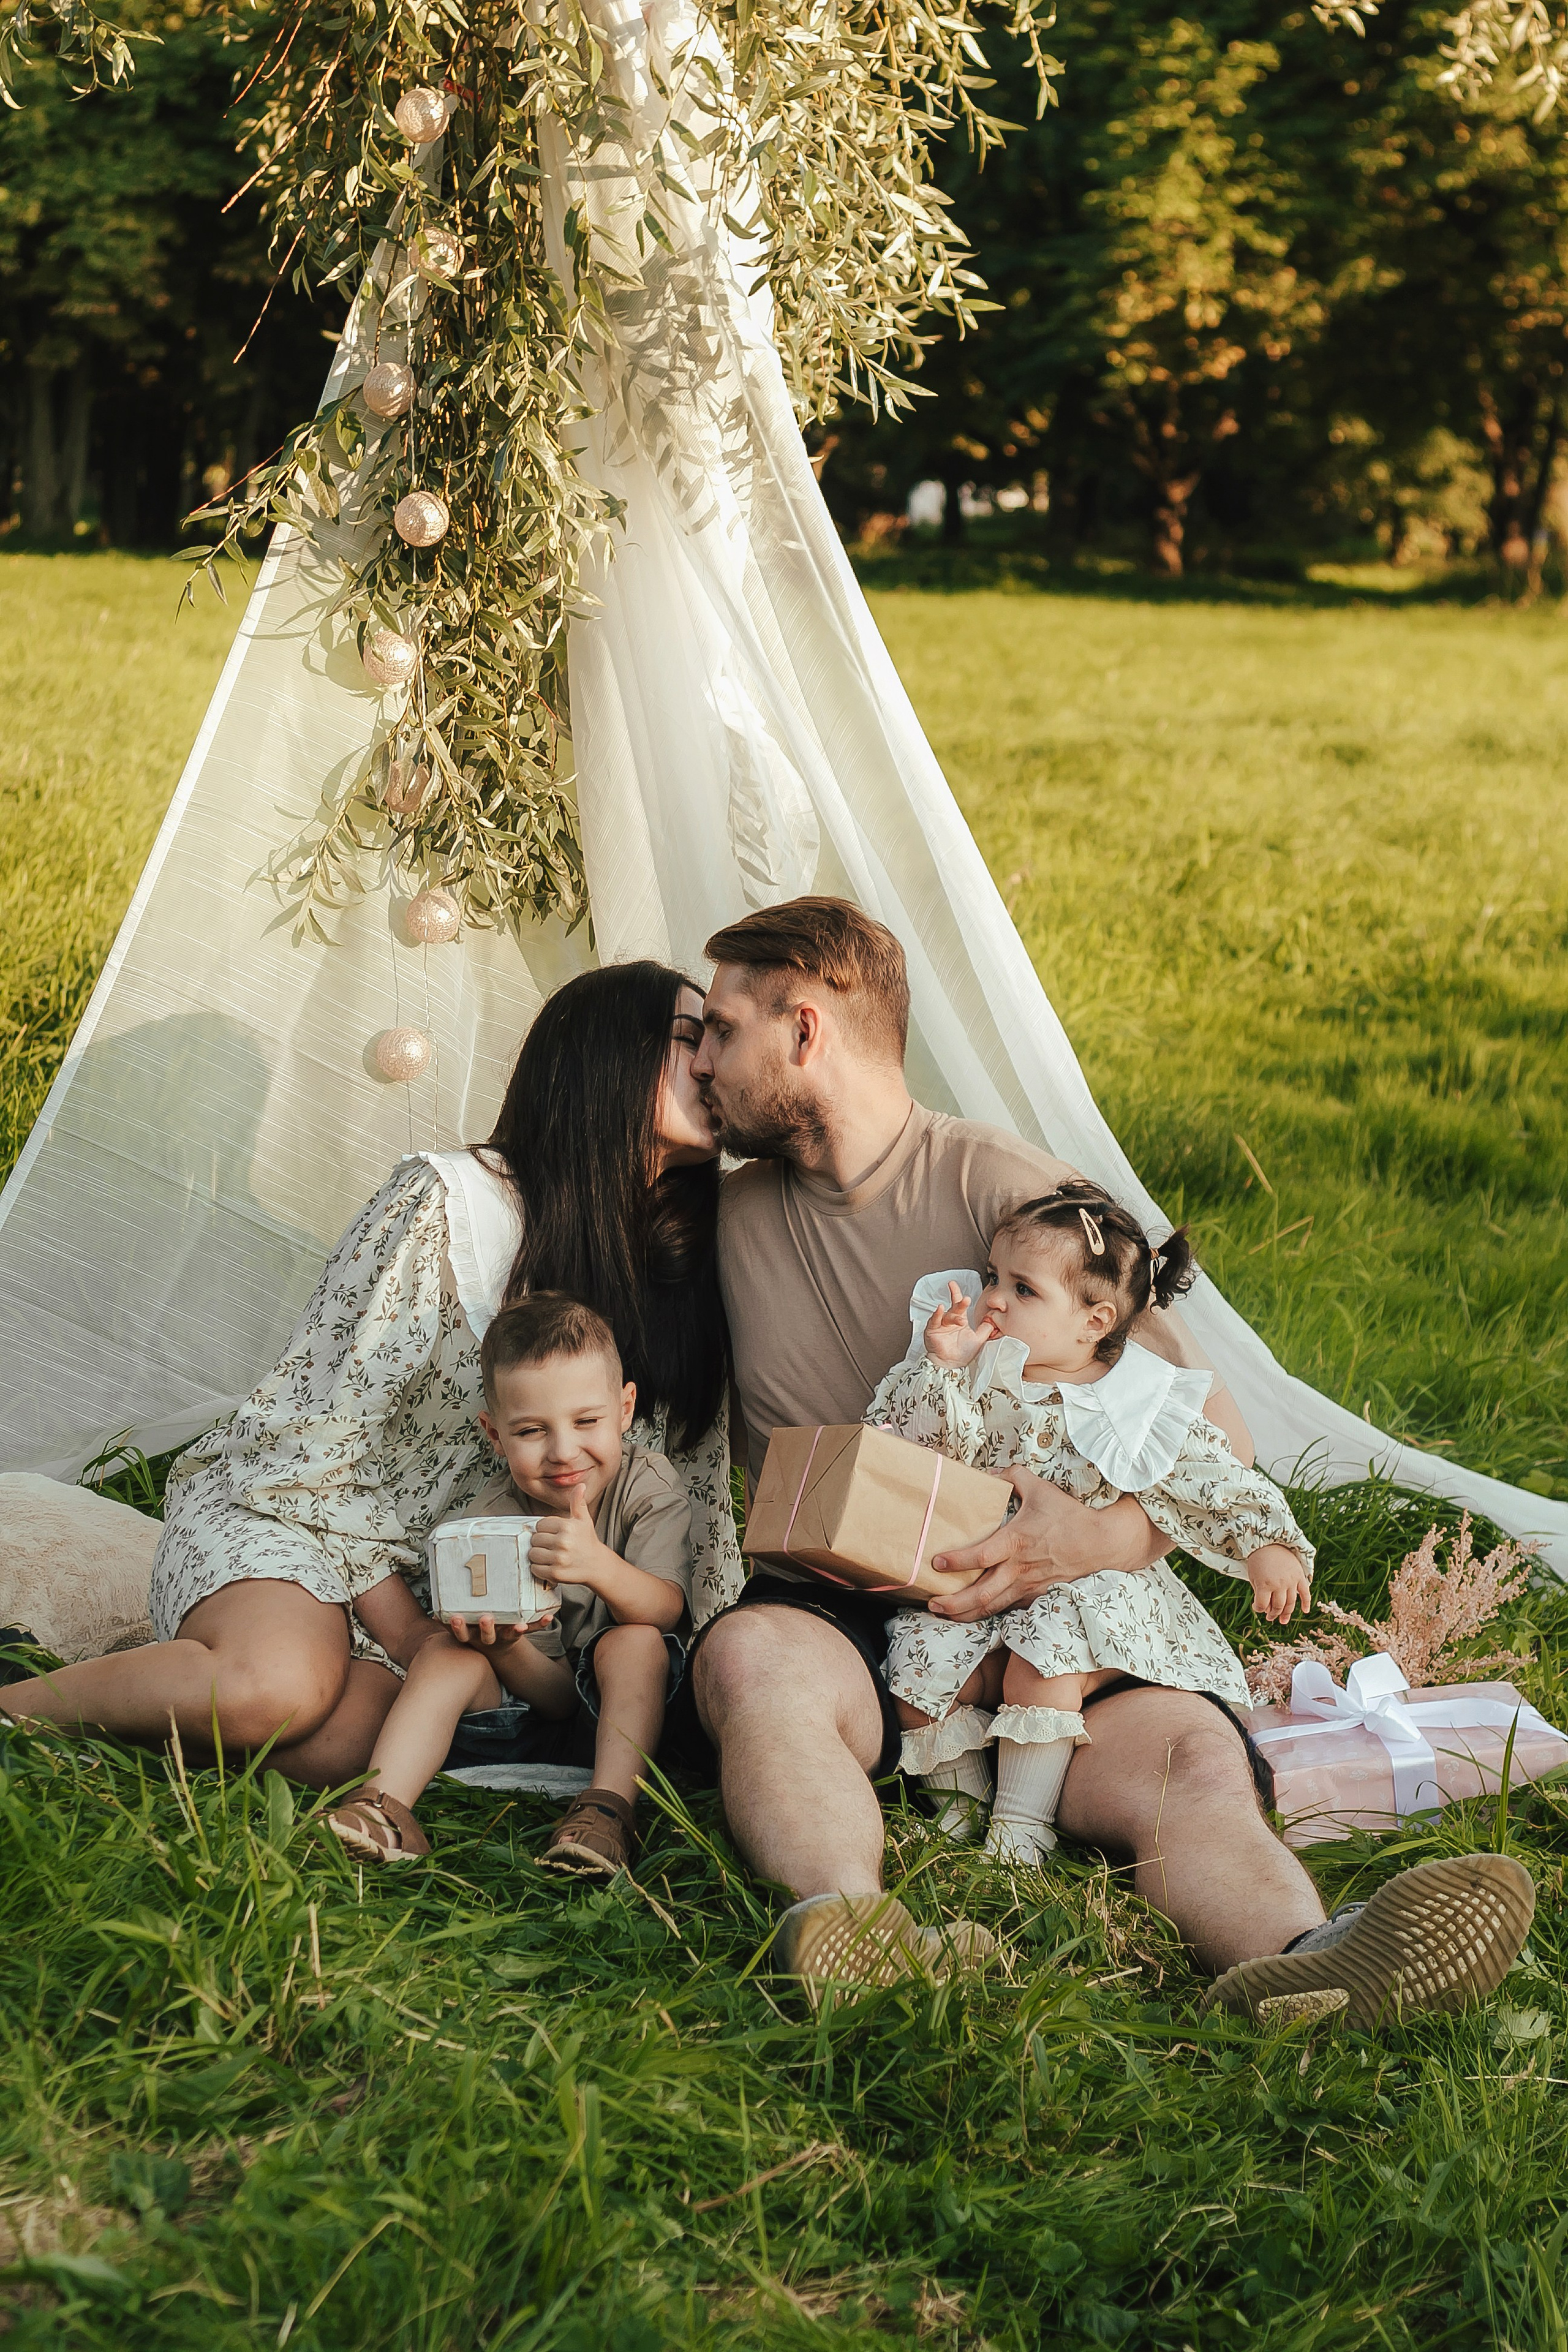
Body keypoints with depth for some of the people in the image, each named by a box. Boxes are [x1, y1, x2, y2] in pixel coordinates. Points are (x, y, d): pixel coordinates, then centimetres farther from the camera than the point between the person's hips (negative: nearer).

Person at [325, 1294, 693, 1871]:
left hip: (620, 1695, -2)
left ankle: (610, 1809, -39)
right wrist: (500, 1643, -41)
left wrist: (599, 1565, -50)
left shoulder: (648, 1488, -16)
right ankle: (385, 1806, -35)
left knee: (634, 1642, -32)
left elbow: (666, 1610, -29)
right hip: (536, 1697, 2)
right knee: (447, 1650, -22)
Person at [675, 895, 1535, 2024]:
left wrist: (1106, 1536, -26)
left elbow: (1217, 1436, -5)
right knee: (752, 1657, -36)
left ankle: (1298, 1974, -63)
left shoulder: (1009, 1189, -1)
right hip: (834, 1620, 1)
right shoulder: (733, 1216, 12)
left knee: (1192, 1753, -33)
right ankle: (842, 1925, -63)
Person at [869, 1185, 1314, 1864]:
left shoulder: (1141, 1406, -5)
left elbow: (1216, 1482, -3)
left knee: (1039, 1665, -30)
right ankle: (962, 1790, 9)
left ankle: (1023, 1822, -13)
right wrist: (939, 1369, -26)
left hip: (1083, 1589, -3)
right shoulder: (974, 1375, 0)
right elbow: (904, 1443, -11)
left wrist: (1266, 1545, -17)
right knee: (918, 1673, -18)